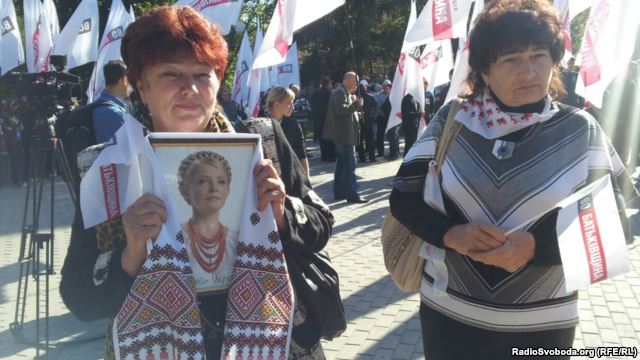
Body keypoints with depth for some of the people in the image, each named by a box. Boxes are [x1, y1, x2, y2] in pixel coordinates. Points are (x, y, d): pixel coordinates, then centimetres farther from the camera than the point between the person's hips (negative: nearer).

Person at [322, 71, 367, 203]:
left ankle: (339, 192, 20)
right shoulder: (340, 92, -12)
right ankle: (352, 195, -9)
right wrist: (356, 104, -17)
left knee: (341, 164, 13)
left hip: (342, 134, 11)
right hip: (344, 134, -11)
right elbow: (341, 109, -25)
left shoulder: (344, 92, 20)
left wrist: (355, 104, 12)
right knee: (349, 164, -10)